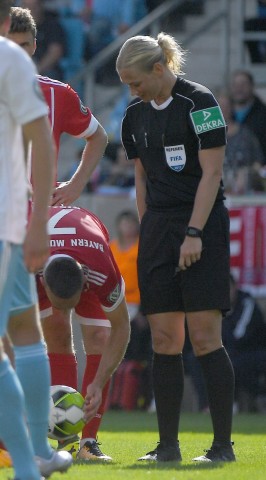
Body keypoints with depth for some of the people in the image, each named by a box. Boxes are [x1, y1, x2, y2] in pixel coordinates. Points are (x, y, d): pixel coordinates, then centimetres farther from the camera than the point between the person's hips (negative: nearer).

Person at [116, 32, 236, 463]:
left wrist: (194, 233, -16)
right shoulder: (136, 116, 11)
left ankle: (223, 444, -5)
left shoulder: (199, 103, -9)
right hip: (158, 228, 6)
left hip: (203, 226, -6)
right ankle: (168, 444, 7)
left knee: (204, 337, -10)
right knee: (164, 341, 3)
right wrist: (146, 232, 11)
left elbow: (211, 173, -12)